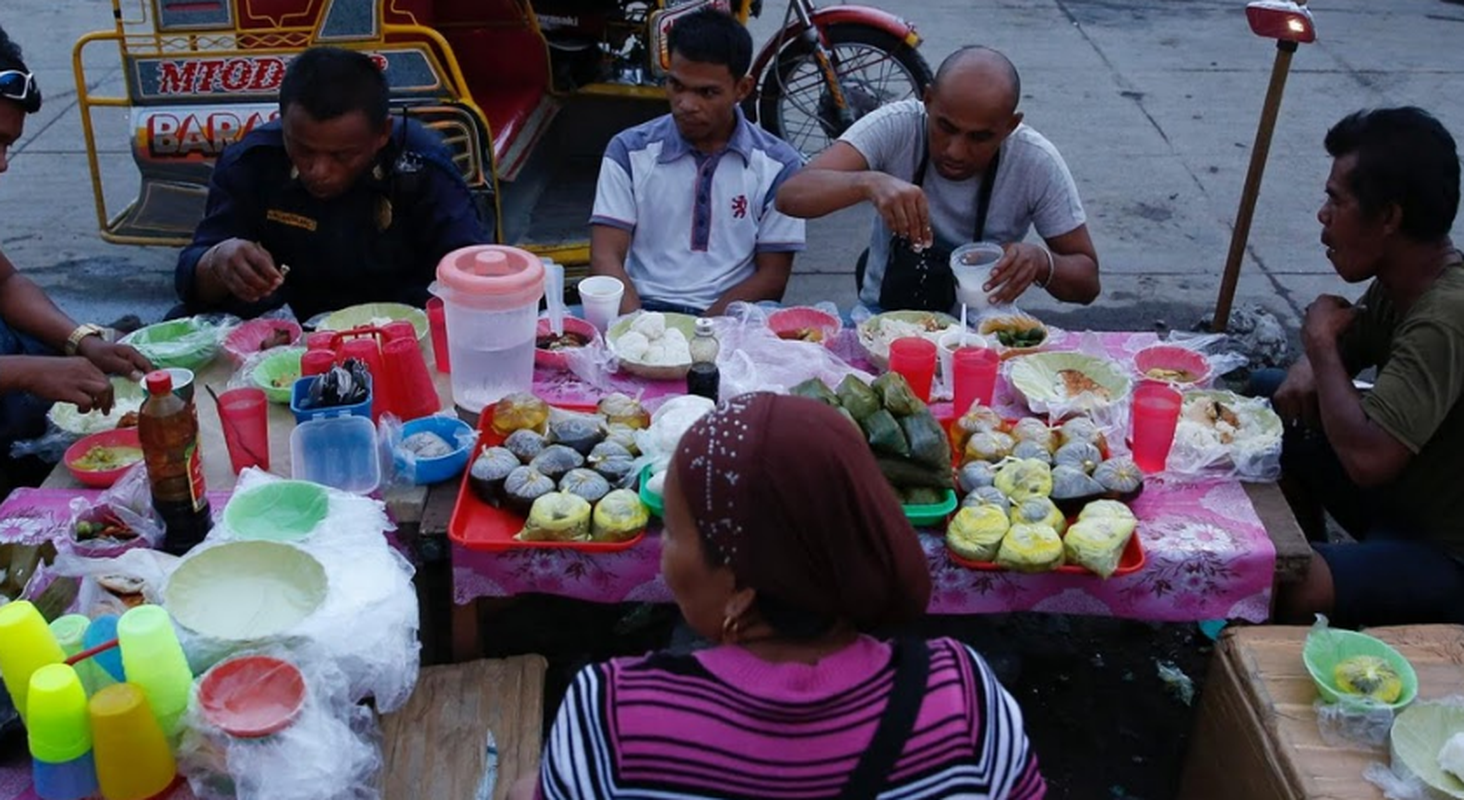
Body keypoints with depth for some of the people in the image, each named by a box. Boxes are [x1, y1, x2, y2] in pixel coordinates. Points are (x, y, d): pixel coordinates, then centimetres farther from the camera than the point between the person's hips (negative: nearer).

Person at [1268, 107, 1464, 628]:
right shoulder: (1399, 284, -1)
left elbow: (1366, 457, -37)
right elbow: (1349, 345, 18)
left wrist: (1321, 341, -21)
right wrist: (1310, 368, -8)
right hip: (1403, 500, 10)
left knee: (1290, 592, -35)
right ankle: (1312, 565, 23)